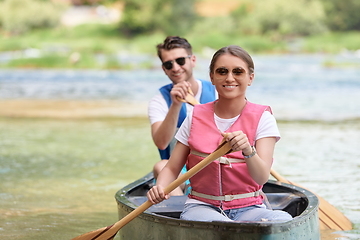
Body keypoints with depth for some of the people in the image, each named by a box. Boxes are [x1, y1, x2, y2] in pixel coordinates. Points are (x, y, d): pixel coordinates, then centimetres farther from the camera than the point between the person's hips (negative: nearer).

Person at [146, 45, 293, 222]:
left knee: (284, 220, -33)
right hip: (202, 207, 0)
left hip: (248, 207, 0)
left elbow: (262, 177, -13)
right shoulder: (195, 117, 7)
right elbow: (172, 169, 9)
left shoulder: (262, 118, 0)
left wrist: (248, 150, -34)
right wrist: (159, 188, -14)